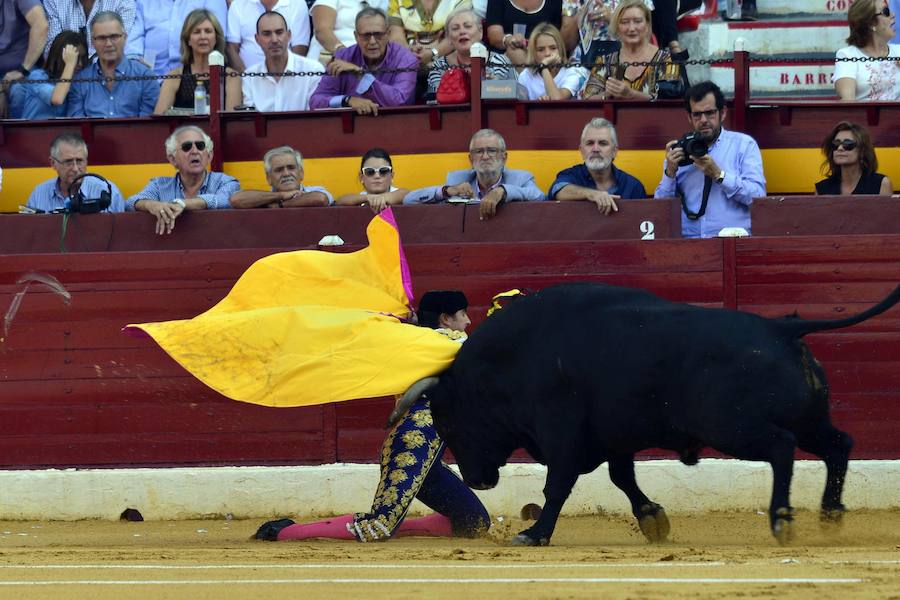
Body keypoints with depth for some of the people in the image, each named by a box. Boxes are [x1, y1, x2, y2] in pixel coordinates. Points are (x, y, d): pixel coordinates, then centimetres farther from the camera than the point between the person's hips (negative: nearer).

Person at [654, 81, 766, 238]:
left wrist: (719, 175, -12)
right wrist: (670, 172, -3)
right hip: (688, 241, 3)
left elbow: (758, 196, -4)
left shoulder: (745, 144, 8)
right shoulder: (680, 150, 16)